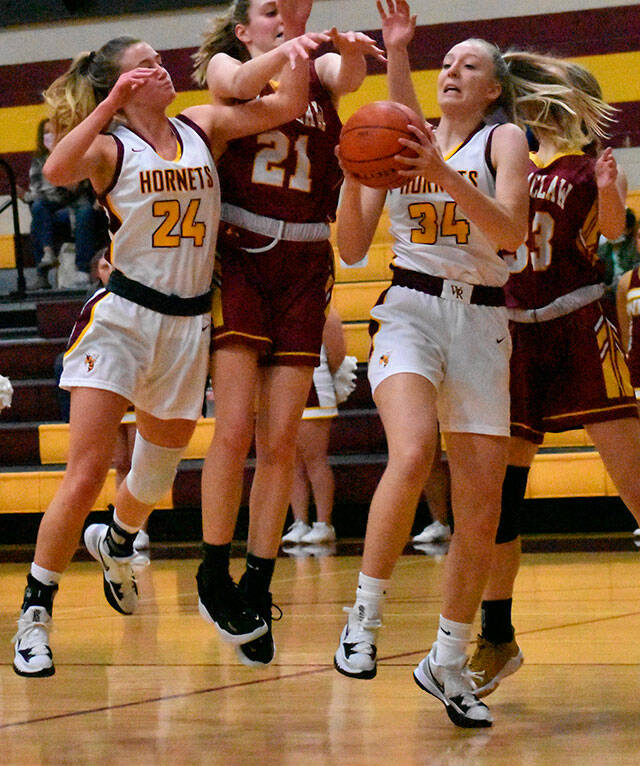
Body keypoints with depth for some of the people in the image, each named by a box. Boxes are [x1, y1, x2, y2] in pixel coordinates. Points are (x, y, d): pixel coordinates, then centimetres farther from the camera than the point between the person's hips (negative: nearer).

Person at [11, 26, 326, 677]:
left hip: (188, 324, 4)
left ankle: (115, 541, 53)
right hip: (120, 318, -4)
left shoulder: (203, 128, 7)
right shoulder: (109, 147, -4)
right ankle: (34, 612, -1)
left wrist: (297, 55, -14)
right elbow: (57, 171, -25)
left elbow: (284, 107, 1)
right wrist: (110, 107, -25)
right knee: (85, 477, -13)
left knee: (156, 478, 19)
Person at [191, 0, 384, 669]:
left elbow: (350, 76, -12)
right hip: (238, 258, -2)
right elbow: (240, 82, -17)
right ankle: (213, 575, 2)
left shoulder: (320, 69, 12)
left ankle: (258, 589, 7)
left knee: (280, 442, -1)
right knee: (235, 430, -12)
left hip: (303, 269, 2)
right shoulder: (224, 66, 8)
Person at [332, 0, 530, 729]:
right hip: (409, 308, 0)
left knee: (481, 505, -3)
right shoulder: (400, 143, 12)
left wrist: (442, 173, -23)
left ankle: (448, 661, 12)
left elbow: (510, 231, -12)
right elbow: (352, 248, 10)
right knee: (412, 453, -29)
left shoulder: (503, 140, 5)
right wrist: (353, 174, -6)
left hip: (481, 320, 0)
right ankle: (365, 613, -18)